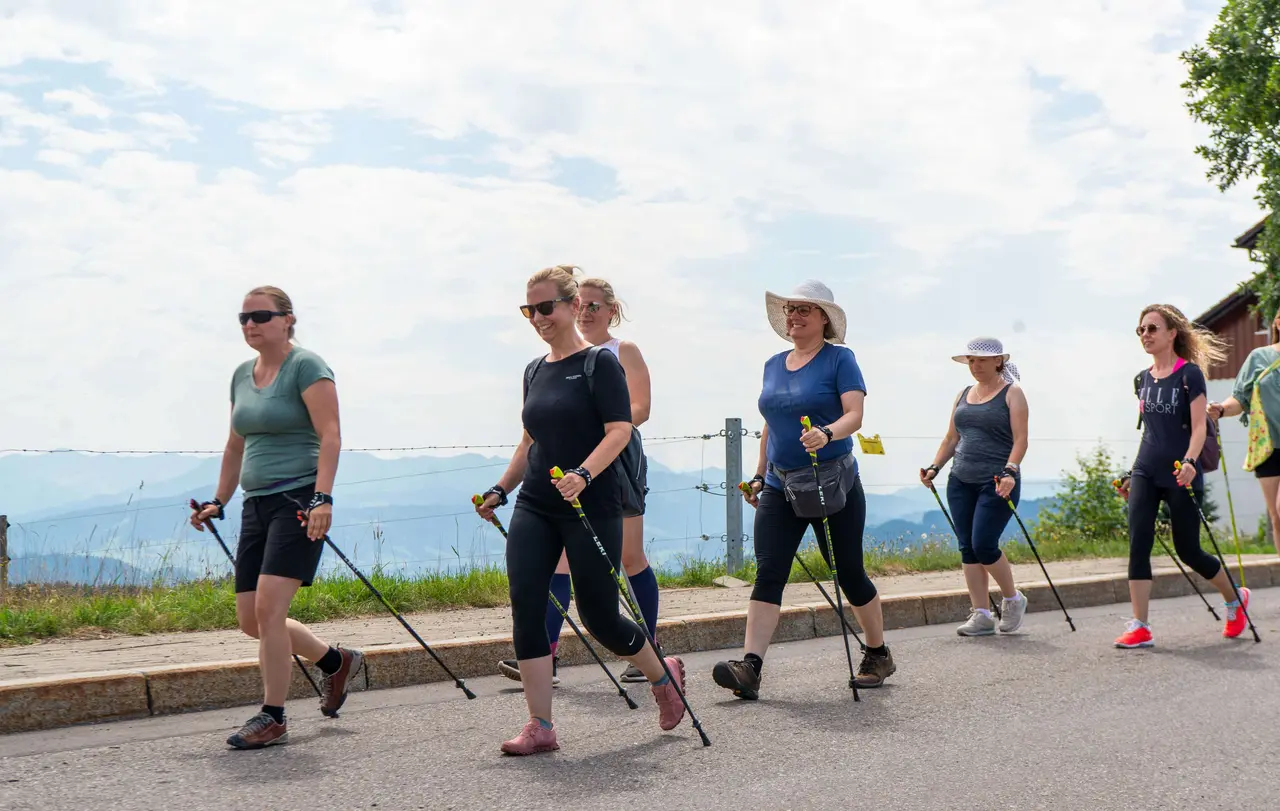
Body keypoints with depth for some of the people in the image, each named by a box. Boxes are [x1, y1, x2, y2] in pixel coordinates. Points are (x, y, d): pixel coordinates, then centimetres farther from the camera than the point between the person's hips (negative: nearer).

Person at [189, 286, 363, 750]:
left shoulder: (306, 366, -7)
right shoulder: (242, 375, 16)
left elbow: (330, 436, -16)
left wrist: (322, 497, -27)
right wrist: (219, 503, 20)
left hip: (299, 500, -8)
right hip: (257, 505, 8)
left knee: (268, 608, -16)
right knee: (250, 620, 7)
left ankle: (272, 720, -3)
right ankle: (337, 661, 28)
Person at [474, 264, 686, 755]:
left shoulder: (600, 363, -6)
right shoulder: (534, 371, 14)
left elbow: (620, 430, -15)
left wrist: (583, 474, -30)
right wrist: (501, 489, 19)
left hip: (592, 506, -6)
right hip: (534, 507, 6)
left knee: (597, 614, 1)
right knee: (525, 607, -6)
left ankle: (664, 676, 30)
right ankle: (540, 728, 1)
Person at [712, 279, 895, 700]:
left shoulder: (839, 359, -4)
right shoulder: (773, 365, 13)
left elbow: (854, 415, -16)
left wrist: (826, 434, -35)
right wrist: (759, 475, 19)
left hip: (833, 484, -5)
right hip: (779, 487, 5)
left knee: (849, 574, 6)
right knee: (768, 575, -7)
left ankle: (878, 656, 26)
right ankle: (749, 666, -14)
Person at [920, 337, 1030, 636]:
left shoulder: (1011, 393, -1)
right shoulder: (964, 395, 16)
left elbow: (1020, 439, -10)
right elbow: (951, 438, 19)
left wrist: (1009, 471, -23)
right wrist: (934, 467, 7)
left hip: (997, 483, -6)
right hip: (961, 482, 6)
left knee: (983, 544, -12)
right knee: (967, 548, 2)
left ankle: (1013, 599, 11)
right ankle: (981, 615, 6)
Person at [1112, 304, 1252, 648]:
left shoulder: (1189, 374, -7)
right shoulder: (1144, 378, 11)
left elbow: (1199, 427, -13)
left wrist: (1189, 461, -30)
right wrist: (1132, 473, 20)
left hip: (1179, 475, -5)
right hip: (1146, 472, 5)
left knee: (1188, 551, 4)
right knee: (1138, 545, -8)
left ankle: (1235, 599, 32)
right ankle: (1140, 628, -8)